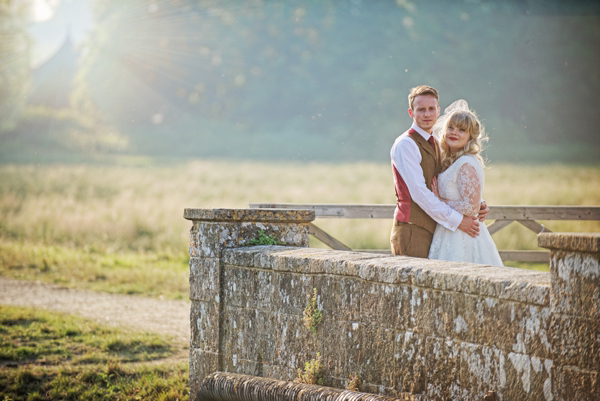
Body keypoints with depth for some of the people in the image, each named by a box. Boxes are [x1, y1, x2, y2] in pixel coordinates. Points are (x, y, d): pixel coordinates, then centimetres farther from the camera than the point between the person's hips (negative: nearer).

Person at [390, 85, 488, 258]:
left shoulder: (435, 145, 18)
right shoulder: (405, 145, -11)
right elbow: (419, 192, -18)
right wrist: (457, 220, -18)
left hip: (432, 231, 8)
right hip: (411, 232, -8)